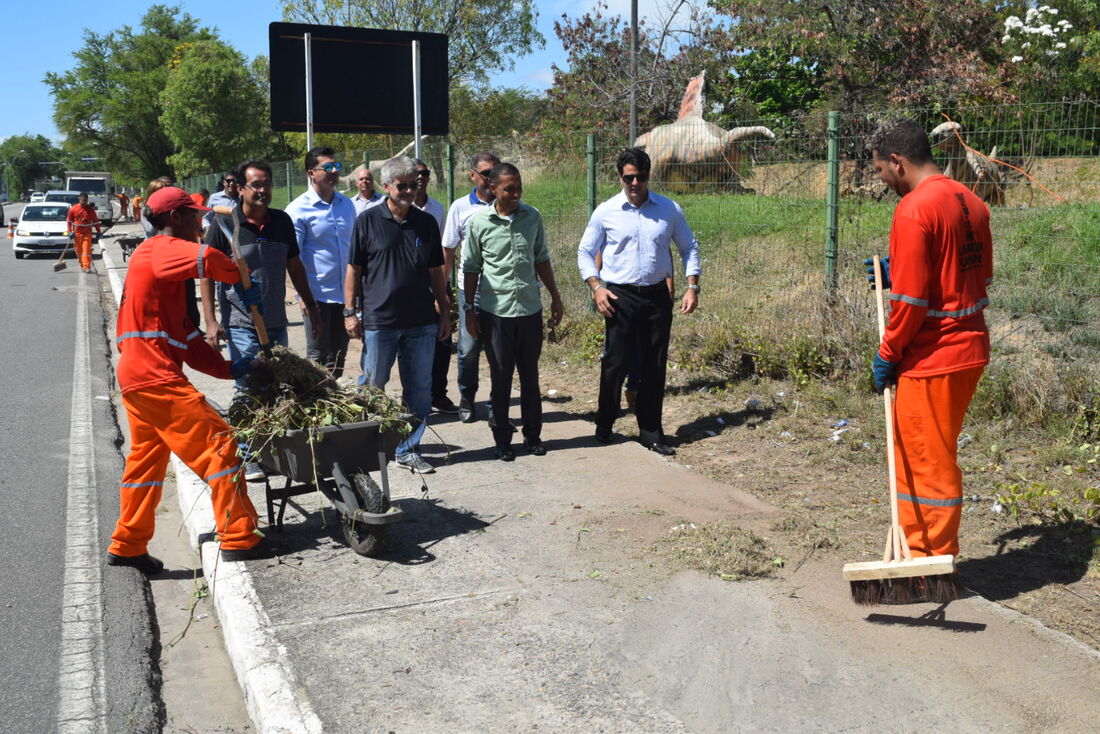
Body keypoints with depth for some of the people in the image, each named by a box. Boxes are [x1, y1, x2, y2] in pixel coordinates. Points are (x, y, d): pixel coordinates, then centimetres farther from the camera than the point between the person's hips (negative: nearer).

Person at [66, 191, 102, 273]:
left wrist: (98, 231, 6)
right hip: (77, 233, 2)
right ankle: (82, 266, 22)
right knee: (79, 251, 8)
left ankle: (86, 267, -14)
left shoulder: (90, 209, 1)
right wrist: (70, 232, 1)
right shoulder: (73, 209, 1)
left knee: (87, 250, -12)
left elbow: (95, 220, 8)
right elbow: (69, 220, 8)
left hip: (87, 233, -2)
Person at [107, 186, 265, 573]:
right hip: (156, 377, -11)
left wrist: (226, 368, 9)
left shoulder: (154, 255, 21)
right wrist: (239, 280, -15)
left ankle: (128, 545, 27)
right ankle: (239, 538, -4)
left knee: (146, 461, 18)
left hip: (138, 377, 11)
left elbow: (184, 333, 17)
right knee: (217, 443, -7)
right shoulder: (162, 249, -9)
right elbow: (205, 259, -35)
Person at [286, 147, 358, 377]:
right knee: (317, 358, 3)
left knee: (338, 358, 14)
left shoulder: (347, 205, 9)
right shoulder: (298, 209, -8)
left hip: (345, 295, 5)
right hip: (318, 296, -5)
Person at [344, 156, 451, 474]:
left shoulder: (426, 222, 8)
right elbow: (354, 269, 2)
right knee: (372, 388, 7)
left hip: (421, 322, 3)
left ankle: (409, 449, 17)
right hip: (378, 320, -3)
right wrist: (351, 311, -3)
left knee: (419, 389, 5)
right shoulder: (368, 221, -1)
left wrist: (444, 313, 11)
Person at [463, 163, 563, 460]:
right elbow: (471, 268, 2)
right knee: (500, 379, 6)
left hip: (530, 310, 2)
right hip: (495, 312, -2)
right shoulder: (479, 222, -4)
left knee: (530, 376, 11)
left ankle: (533, 435, 24)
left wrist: (556, 297, 11)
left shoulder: (532, 217, 3)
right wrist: (469, 310, 1)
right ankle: (502, 439, 19)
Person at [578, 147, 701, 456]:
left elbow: (689, 247, 12)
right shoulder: (606, 212, -1)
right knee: (616, 363, -1)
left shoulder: (670, 210, 4)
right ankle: (604, 425, 19)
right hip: (620, 297, -2)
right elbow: (585, 252, 7)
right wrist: (596, 286, -7)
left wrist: (692, 286, 2)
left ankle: (651, 433, 19)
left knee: (655, 367, 7)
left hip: (657, 296, 2)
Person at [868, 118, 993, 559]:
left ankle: (933, 566, 16)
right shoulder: (969, 201, 8)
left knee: (929, 462, 4)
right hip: (969, 350, 9)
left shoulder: (914, 209, -18)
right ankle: (922, 549, 30)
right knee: (931, 456, 19)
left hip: (932, 358, -9)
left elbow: (911, 299, -20)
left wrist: (887, 355, -8)